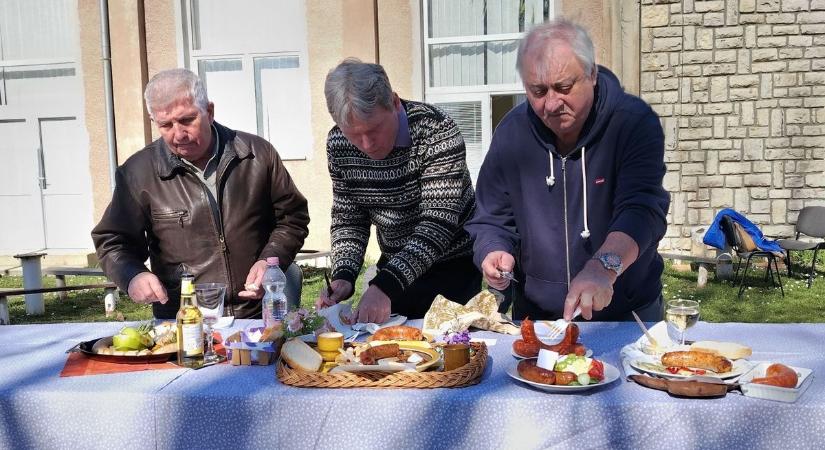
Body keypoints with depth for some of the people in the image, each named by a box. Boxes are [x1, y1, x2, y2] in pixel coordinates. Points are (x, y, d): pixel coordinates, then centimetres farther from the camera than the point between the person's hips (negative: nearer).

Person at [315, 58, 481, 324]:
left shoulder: (436, 130, -24)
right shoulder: (338, 144, -8)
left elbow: (439, 221, -29)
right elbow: (348, 219, 0)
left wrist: (385, 285, -38)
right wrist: (343, 277, -17)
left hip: (455, 266, -4)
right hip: (395, 268, 5)